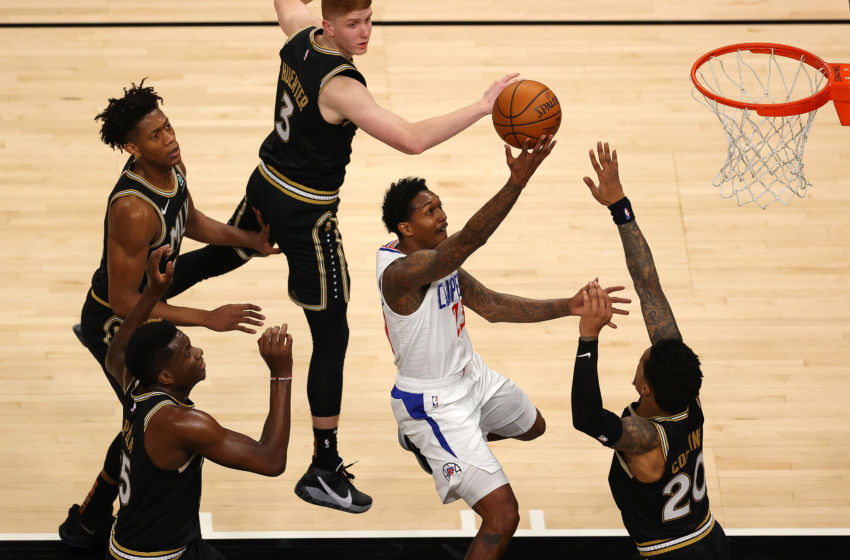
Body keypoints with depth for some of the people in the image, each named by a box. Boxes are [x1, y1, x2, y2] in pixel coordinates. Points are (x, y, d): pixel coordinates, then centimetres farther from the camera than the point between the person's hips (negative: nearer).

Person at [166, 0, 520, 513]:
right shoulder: (340, 86, -29)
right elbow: (411, 140, -35)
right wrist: (482, 107, -33)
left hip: (267, 185, 9)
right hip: (305, 214, -9)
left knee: (224, 255, 36)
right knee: (331, 338, -1)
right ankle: (324, 472, 4)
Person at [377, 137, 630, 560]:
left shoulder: (439, 259, -2)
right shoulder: (399, 271, -32)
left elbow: (493, 306, 0)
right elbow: (468, 240, -46)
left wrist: (566, 307, -8)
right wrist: (517, 181, -55)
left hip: (470, 375, 10)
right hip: (435, 403, -10)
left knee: (532, 427, 37)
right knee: (503, 516, -16)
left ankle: (425, 443, 52)